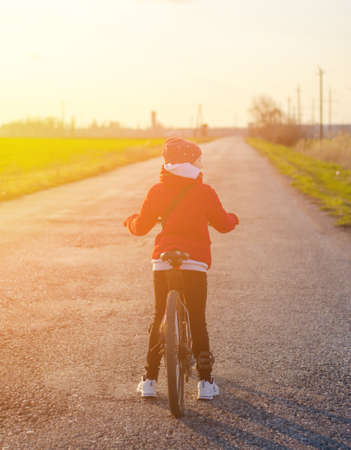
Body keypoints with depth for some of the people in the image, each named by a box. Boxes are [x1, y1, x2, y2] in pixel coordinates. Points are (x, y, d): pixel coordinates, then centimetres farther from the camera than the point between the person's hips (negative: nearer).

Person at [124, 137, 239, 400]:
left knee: (158, 318, 12)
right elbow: (223, 224, 8)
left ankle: (150, 380, 11)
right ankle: (205, 381, 5)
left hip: (163, 261, 2)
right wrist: (232, 218, 31)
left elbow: (141, 227, 10)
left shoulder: (157, 192, 3)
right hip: (195, 261, -1)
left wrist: (131, 221, 33)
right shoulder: (205, 193, -2)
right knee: (198, 320, 6)